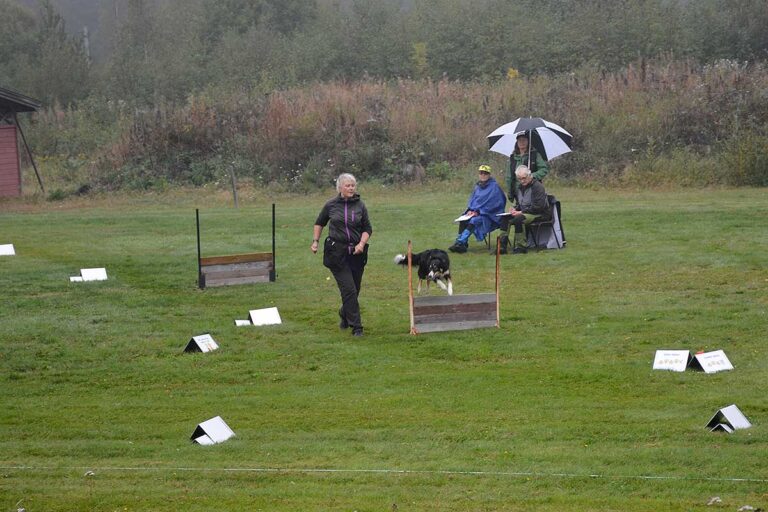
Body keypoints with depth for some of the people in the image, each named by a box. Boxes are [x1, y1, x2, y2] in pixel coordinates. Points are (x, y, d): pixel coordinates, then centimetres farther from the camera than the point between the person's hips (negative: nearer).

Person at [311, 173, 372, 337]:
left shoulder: (360, 206, 4)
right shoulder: (331, 205, 2)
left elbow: (367, 228, 9)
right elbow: (319, 223, 18)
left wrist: (362, 243, -7)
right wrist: (315, 241, 9)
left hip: (356, 253, 2)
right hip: (337, 253, -2)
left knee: (354, 289, 10)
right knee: (349, 289, -11)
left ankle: (344, 314, 39)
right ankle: (356, 326, -7)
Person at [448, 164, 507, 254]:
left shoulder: (494, 186, -5)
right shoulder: (477, 186, 17)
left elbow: (491, 203, -12)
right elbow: (472, 200, 17)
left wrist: (477, 212, -17)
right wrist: (471, 210, -4)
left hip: (490, 214, -7)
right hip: (476, 212, 7)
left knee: (474, 220, -33)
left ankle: (460, 242, -42)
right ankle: (461, 243, -29)